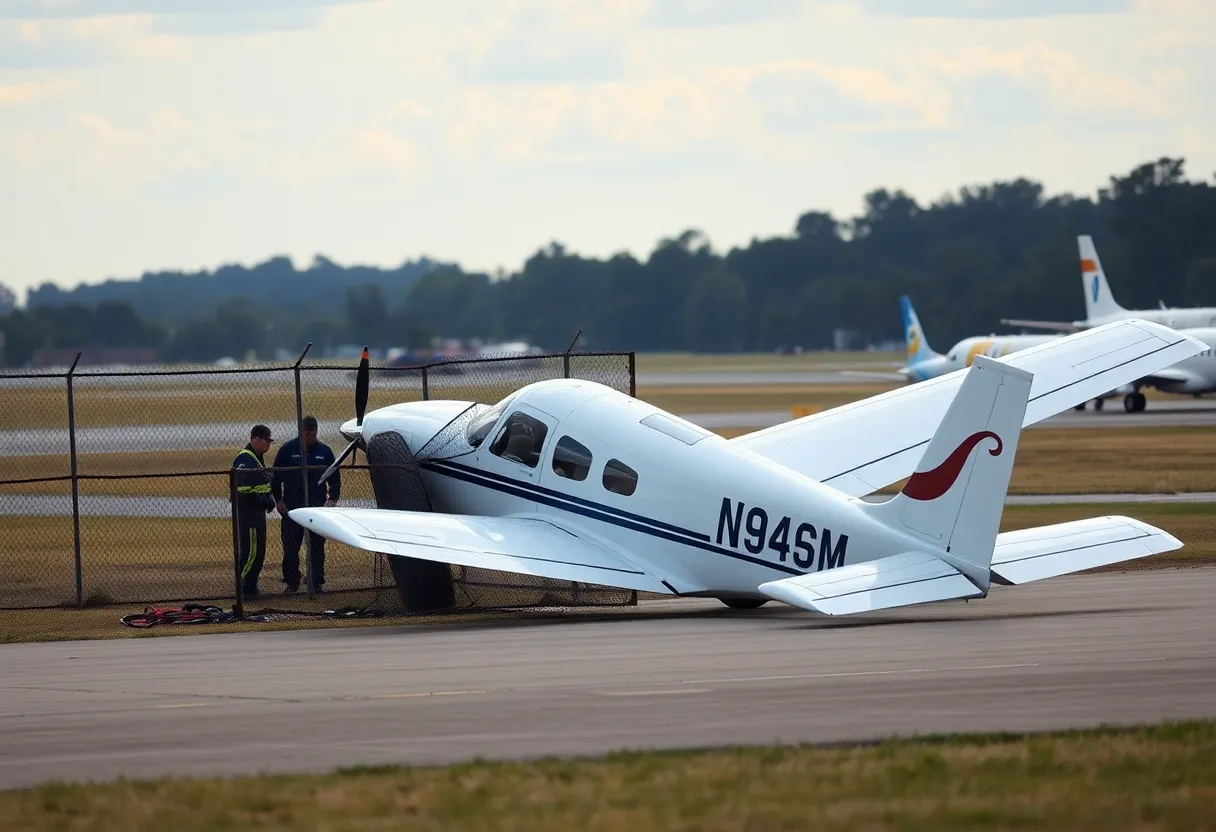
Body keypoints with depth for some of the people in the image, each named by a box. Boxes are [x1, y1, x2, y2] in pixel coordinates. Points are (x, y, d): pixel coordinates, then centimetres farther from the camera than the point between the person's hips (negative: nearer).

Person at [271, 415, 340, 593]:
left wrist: (333, 498, 1)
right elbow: (276, 477, 7)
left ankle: (317, 582, 7)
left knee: (317, 547, 2)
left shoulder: (324, 451, 6)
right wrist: (278, 500, 0)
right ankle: (292, 582, 9)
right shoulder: (287, 449, 2)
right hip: (292, 508, -1)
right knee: (290, 547, 1)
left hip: (317, 507, 1)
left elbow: (335, 478, 14)